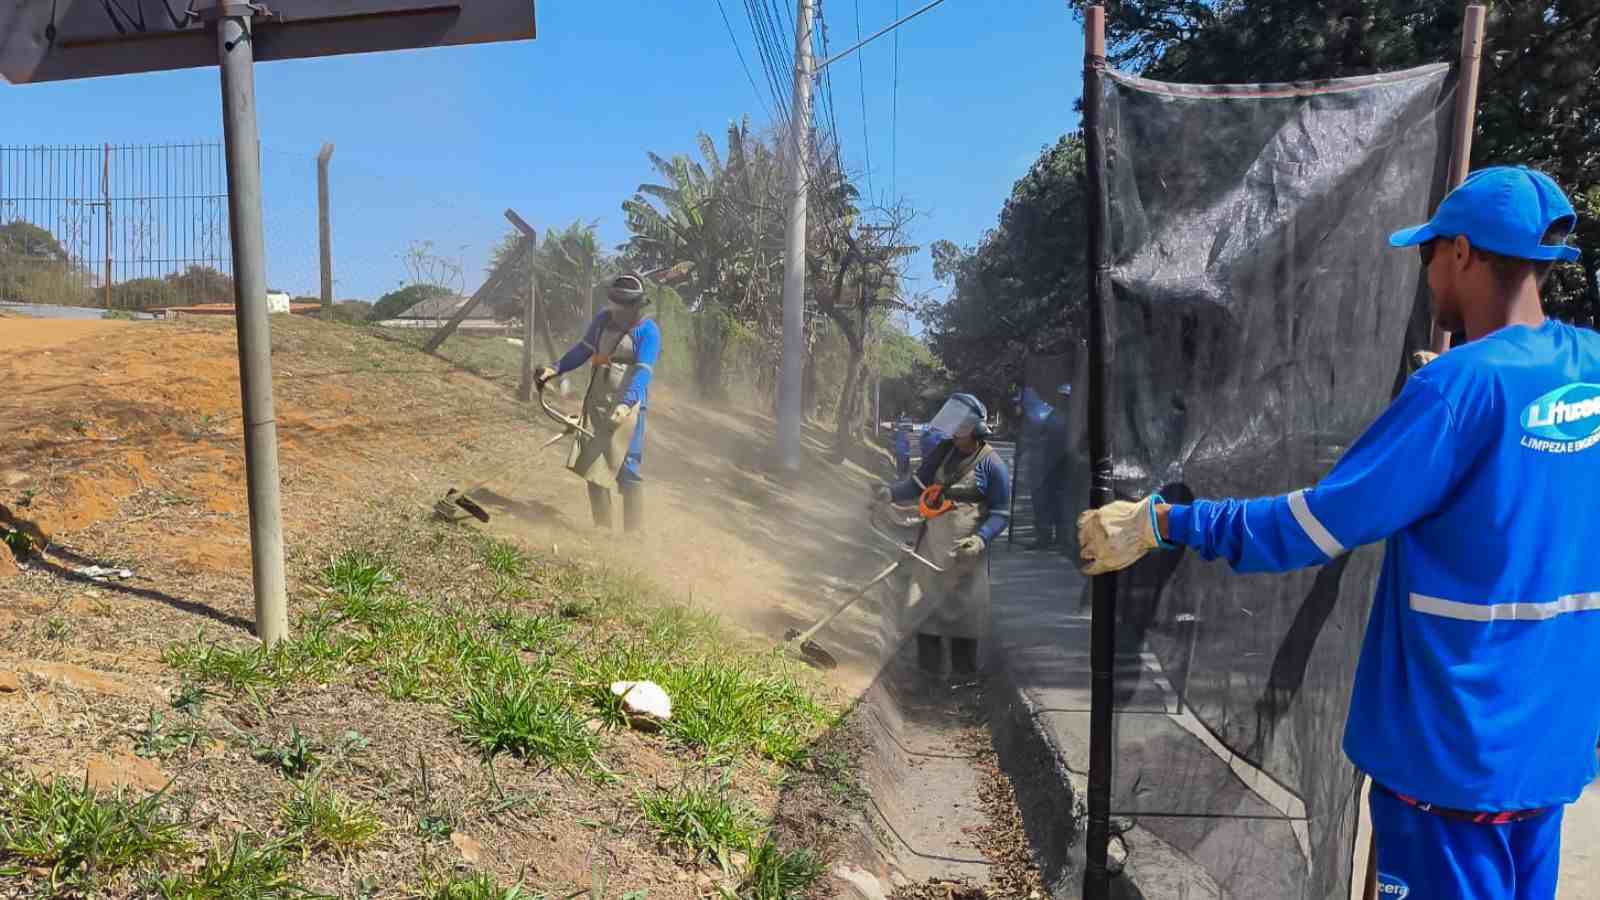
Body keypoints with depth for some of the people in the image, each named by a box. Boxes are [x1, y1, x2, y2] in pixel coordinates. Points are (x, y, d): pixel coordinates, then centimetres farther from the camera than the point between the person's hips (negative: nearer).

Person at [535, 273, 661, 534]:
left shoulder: (648, 331, -10)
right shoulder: (604, 319, 8)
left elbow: (643, 372, -20)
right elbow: (583, 349, 19)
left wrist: (626, 405, -34)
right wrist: (555, 369, 8)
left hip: (627, 406, -6)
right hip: (596, 403, 7)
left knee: (627, 469, -9)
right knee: (592, 464, 7)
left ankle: (635, 532, -1)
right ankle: (602, 527, 17)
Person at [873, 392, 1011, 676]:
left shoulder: (991, 465, -10)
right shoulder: (943, 452, 3)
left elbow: (1001, 514, -6)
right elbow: (918, 483, 11)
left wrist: (981, 539, -22)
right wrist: (891, 492, -8)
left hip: (964, 550, -4)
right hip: (932, 544, 5)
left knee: (966, 610, 2)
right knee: (923, 605, 7)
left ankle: (966, 676, 17)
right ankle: (929, 671, 21)